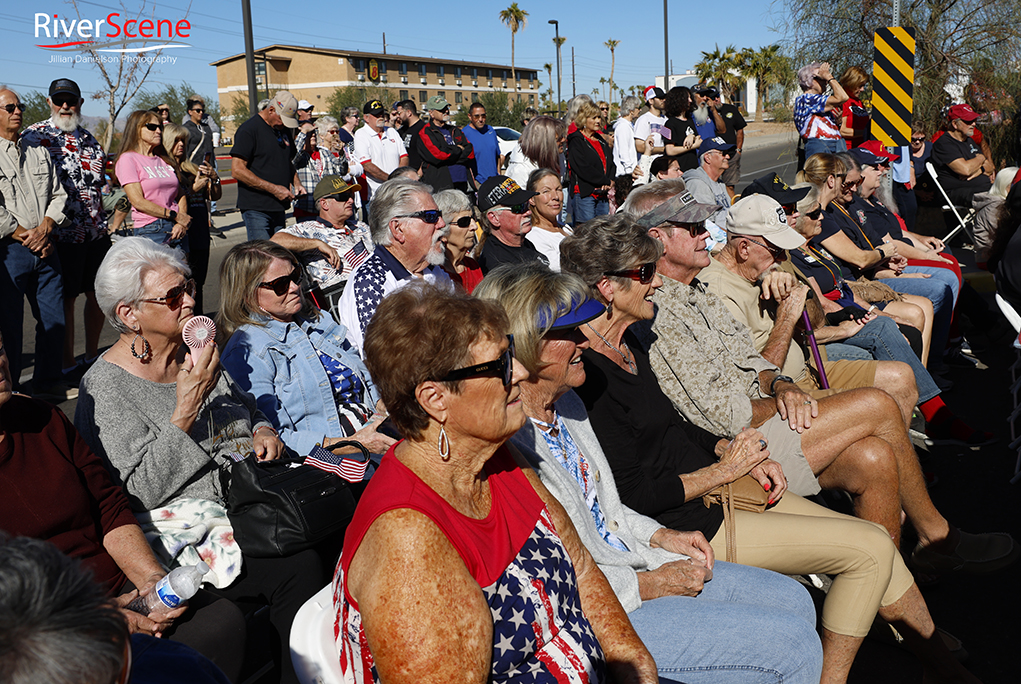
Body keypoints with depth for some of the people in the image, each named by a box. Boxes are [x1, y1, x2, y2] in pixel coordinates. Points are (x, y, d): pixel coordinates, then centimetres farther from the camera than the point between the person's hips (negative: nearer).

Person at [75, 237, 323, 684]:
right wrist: (187, 406, -19)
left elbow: (246, 408, 28)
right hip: (189, 526, -7)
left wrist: (262, 431, 5)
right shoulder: (105, 387, -8)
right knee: (298, 568, -28)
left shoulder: (197, 353, 12)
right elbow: (142, 493, -15)